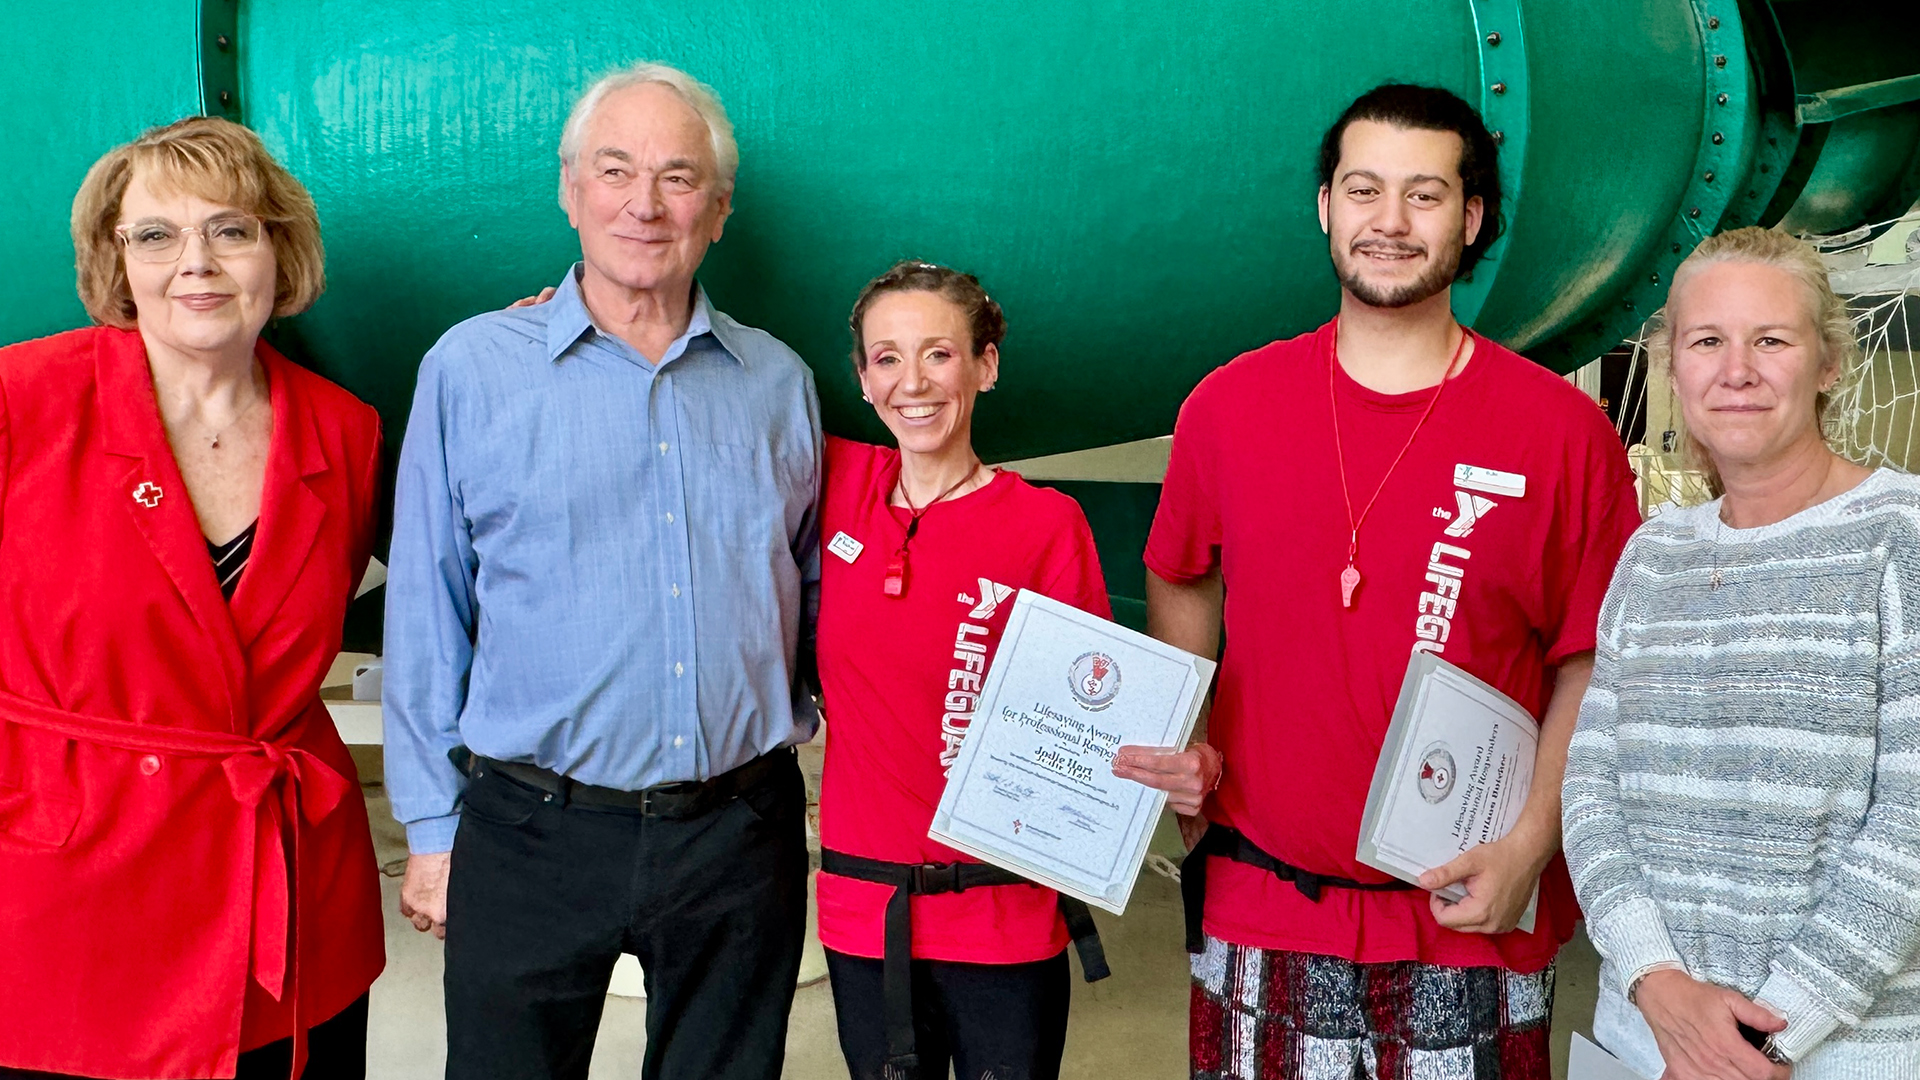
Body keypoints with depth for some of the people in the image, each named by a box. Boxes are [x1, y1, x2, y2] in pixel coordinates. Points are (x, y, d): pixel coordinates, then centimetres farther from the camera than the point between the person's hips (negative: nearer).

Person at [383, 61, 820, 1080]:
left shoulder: (778, 382, 6)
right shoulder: (471, 368, -1)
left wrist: (822, 735, 8)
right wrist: (432, 827, 0)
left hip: (741, 833, 2)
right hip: (533, 836, -2)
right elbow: (426, 620, 1)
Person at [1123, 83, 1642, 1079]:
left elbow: (1589, 667, -2)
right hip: (1260, 903, 2)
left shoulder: (1564, 431, -5)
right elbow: (1181, 586, 15)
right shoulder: (1228, 406, 1)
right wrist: (1179, 744, 2)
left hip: (1470, 921, -1)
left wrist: (1528, 846, -11)